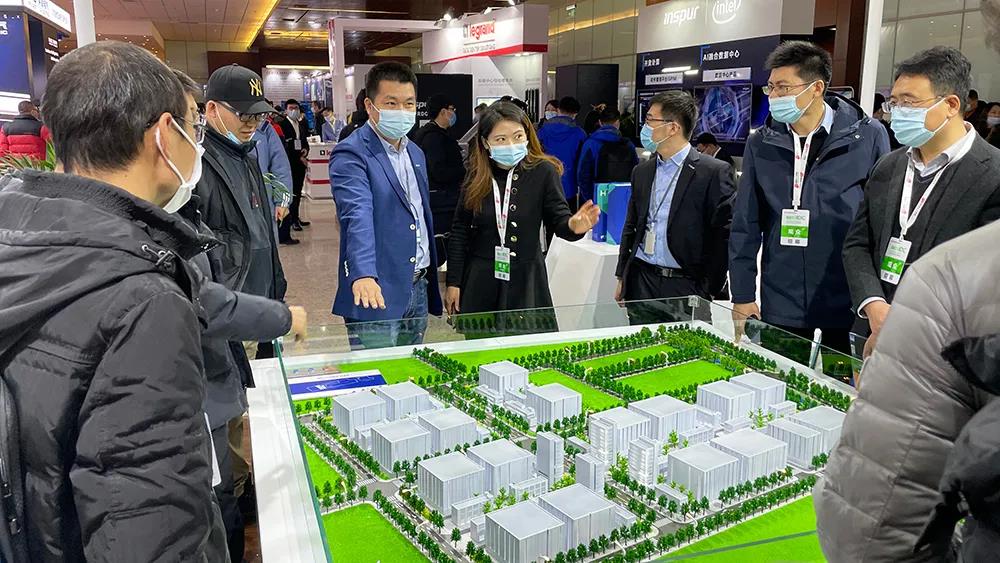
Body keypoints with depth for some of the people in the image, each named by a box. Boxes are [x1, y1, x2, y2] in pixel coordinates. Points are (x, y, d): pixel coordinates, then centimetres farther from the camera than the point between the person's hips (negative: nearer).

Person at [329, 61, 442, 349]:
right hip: (376, 292, -7)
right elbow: (358, 216, -27)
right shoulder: (350, 154, -12)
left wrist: (429, 279, 17)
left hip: (419, 287, 8)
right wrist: (364, 275, -41)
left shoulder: (416, 153, 13)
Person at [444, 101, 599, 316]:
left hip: (526, 280, -1)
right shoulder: (476, 177, -2)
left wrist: (573, 225, -29)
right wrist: (453, 282, 3)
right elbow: (460, 232, 4)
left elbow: (558, 218, -4)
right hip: (480, 279, 1)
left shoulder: (543, 171, -8)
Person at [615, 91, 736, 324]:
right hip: (641, 284, 5)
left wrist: (707, 291, -9)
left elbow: (724, 235, -8)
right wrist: (622, 277, 13)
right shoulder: (642, 172, 12)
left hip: (685, 286, -5)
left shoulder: (714, 172, -7)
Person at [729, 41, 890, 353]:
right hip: (780, 306, 2)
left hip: (847, 304, -2)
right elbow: (745, 225, 4)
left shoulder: (867, 136, -5)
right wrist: (742, 295, 2)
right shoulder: (761, 143, 2)